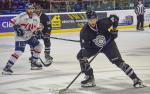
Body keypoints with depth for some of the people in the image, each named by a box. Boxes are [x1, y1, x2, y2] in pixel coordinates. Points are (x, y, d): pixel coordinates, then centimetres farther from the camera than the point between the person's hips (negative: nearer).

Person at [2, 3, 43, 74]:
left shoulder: (36, 17, 2)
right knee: (18, 52, -19)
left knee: (39, 46, 6)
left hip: (30, 36, 7)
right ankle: (7, 67, -17)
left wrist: (39, 32, 1)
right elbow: (13, 21, -18)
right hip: (20, 37, -7)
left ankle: (34, 61, 26)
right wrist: (17, 28, -26)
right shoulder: (22, 16, -18)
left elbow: (37, 27, 16)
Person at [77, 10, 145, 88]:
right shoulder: (84, 32, -25)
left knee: (118, 61, -15)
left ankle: (136, 79, -10)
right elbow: (84, 47, -25)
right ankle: (90, 78, -3)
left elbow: (115, 18, -5)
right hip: (94, 47, 2)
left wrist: (114, 29, -10)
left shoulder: (103, 23, -25)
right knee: (80, 56, -15)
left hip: (108, 44, -2)